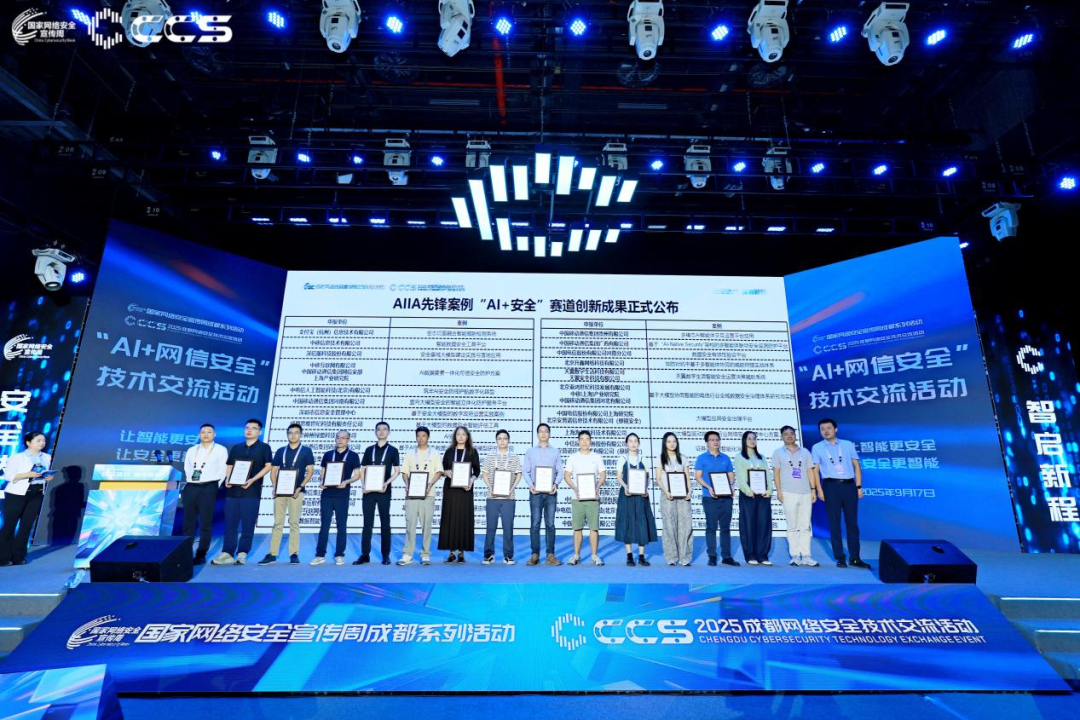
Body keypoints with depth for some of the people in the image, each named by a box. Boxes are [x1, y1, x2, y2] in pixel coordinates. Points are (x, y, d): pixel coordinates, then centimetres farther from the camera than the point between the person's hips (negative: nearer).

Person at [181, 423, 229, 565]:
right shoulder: (192, 450, 16)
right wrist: (190, 482, 5)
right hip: (190, 487, 4)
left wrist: (215, 487, -5)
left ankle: (201, 555, 3)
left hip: (208, 488, -4)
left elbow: (223, 470, -1)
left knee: (205, 523, -1)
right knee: (188, 522, 7)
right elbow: (187, 468, 16)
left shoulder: (221, 450, 3)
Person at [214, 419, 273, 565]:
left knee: (248, 524, -1)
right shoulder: (236, 448, 17)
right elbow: (229, 466, 17)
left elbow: (268, 466, -4)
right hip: (233, 490, 4)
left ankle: (242, 554, 6)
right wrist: (228, 480, -2)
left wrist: (252, 480, -15)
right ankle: (227, 553, 10)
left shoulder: (264, 447, 3)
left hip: (252, 491, -4)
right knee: (230, 523, 5)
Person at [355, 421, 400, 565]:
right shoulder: (369, 449, 10)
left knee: (385, 523, 4)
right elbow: (363, 469, 10)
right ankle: (365, 555, 10)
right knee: (367, 522, 3)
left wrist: (387, 483, -14)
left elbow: (397, 470, 0)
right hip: (369, 490, 2)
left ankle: (385, 555, 11)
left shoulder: (393, 450, 4)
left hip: (384, 491, -2)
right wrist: (364, 485, -5)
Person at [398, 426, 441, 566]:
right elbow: (405, 472, 10)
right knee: (410, 524, -2)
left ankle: (425, 554, 9)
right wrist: (407, 485, -9)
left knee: (426, 524, 1)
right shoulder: (410, 454, 12)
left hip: (428, 494, -1)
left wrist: (430, 484, -15)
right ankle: (407, 555, 5)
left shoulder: (434, 454, 8)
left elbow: (438, 472, 2)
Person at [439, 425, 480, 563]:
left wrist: (471, 480, -15)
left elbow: (477, 470, 2)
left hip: (465, 488, -1)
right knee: (450, 518, 1)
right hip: (450, 488, 2)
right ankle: (452, 551, 8)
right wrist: (446, 472, -13)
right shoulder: (449, 451, 9)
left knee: (463, 518, -1)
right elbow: (442, 469, 9)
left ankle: (461, 551, 6)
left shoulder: (472, 452, 5)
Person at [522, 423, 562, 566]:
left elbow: (560, 471, 4)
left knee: (550, 524, 2)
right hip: (536, 491, 0)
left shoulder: (555, 452, 10)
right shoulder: (530, 451, 9)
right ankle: (535, 555, 7)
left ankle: (550, 555, 9)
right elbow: (525, 471, 3)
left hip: (551, 492, 1)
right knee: (535, 524, -1)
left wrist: (556, 484, -14)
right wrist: (530, 485, -12)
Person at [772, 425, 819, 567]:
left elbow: (810, 471, 11)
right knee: (792, 526, 0)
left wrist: (813, 489, 3)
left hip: (805, 493, 2)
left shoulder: (805, 452, 13)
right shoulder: (778, 452, 6)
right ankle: (795, 556, 5)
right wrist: (779, 491, -5)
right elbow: (776, 473, 3)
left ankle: (806, 556, 8)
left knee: (805, 526, 4)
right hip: (789, 494, -2)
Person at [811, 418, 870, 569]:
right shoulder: (817, 447, 5)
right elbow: (815, 470, 2)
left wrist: (859, 486, 1)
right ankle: (840, 557, 9)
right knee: (834, 522, 2)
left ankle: (855, 557, 15)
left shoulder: (848, 444, 10)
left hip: (849, 485, 2)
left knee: (852, 522, 6)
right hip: (831, 486, -2)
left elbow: (856, 466, 9)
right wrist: (819, 490, -5)